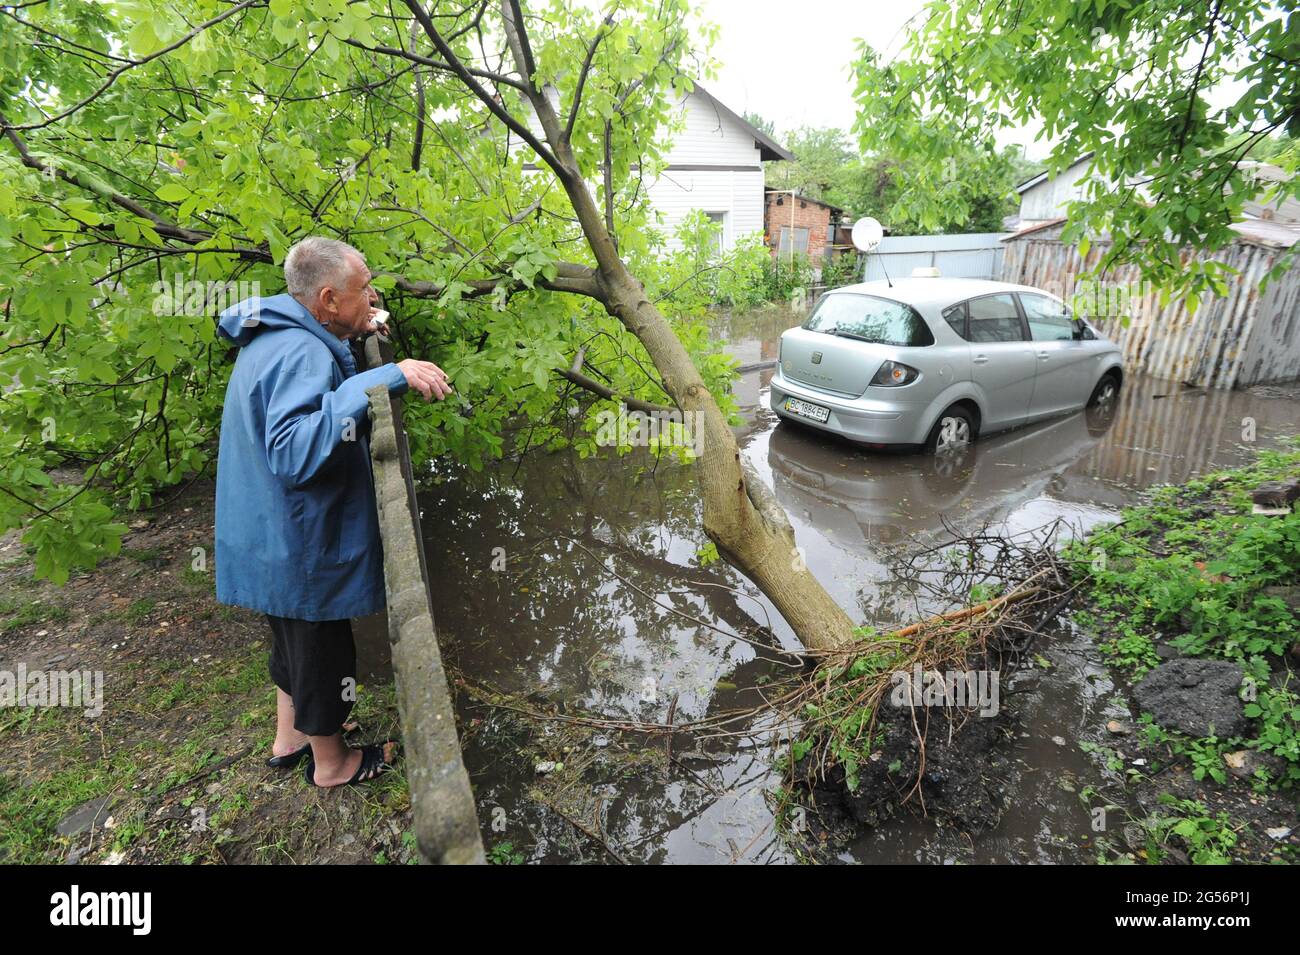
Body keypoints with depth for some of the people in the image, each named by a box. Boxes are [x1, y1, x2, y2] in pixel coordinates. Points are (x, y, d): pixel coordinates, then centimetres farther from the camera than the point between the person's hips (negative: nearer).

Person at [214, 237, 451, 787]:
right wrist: (381, 381, -45)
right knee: (324, 654, 12)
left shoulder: (278, 340, 5)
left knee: (296, 642, 28)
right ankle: (331, 763, 35)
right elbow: (295, 451, -42)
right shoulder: (299, 354, -28)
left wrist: (353, 342, 7)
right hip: (300, 547, -10)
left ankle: (289, 739, 50)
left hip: (276, 539, 10)